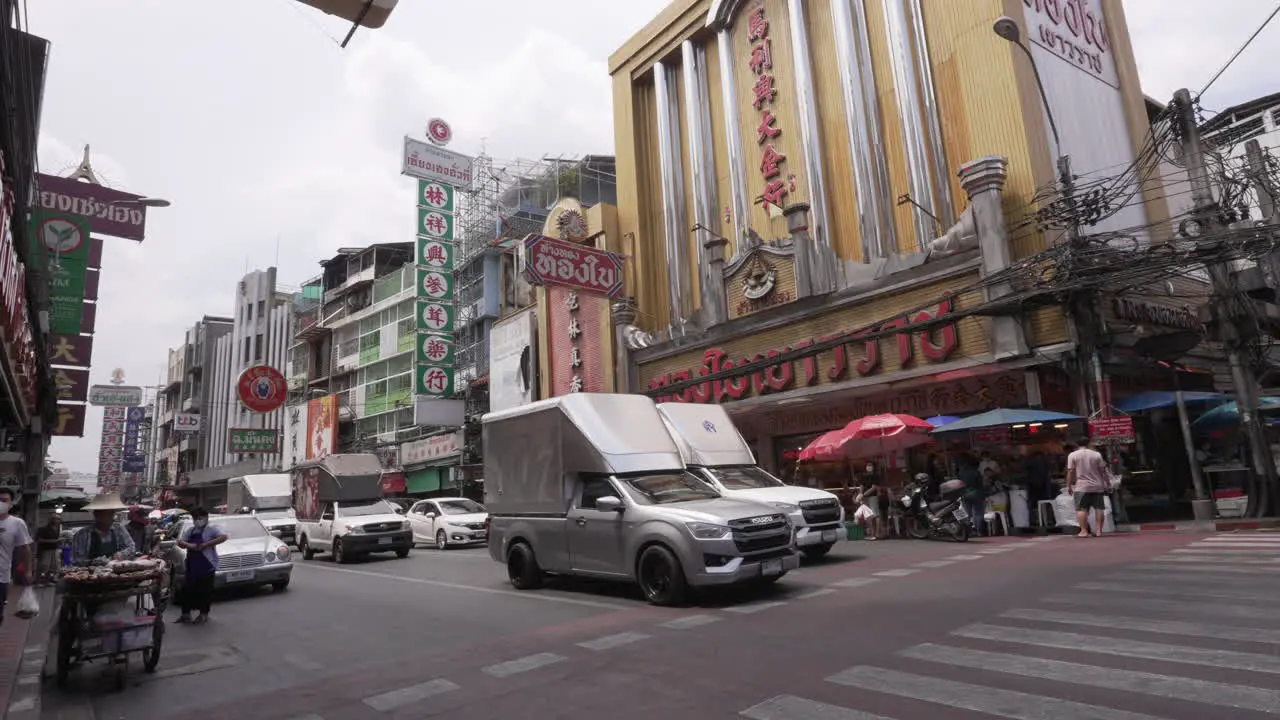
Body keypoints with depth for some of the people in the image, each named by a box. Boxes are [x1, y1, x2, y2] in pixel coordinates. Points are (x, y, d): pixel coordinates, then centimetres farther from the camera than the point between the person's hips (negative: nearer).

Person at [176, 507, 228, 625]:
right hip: (192, 565, 6)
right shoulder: (191, 531, 15)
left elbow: (223, 537, -20)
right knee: (187, 589, 8)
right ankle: (186, 613, 21)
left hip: (207, 566, -6)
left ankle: (204, 614, 12)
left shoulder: (211, 529, -5)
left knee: (205, 591, 0)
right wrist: (189, 545, -13)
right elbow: (180, 542, 9)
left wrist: (206, 544, -23)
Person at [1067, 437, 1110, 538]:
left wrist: (1069, 486, 3)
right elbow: (1103, 471, 3)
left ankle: (1083, 531, -9)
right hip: (1097, 487, 3)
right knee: (1099, 508, 8)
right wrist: (1108, 484, 10)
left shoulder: (1072, 455, -1)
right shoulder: (1097, 454, 5)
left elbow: (1071, 472, -3)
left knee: (1082, 509, -3)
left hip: (1081, 487, -2)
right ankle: (1098, 530, 8)